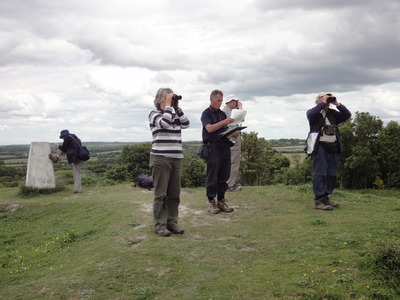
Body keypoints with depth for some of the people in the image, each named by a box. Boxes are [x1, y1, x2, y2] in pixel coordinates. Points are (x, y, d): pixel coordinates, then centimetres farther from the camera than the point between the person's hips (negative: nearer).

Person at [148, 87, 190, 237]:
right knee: (161, 194, -3)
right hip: (160, 158, -6)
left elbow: (186, 124, 2)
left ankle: (172, 223, 16)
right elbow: (165, 123, -19)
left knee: (174, 193, 8)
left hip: (177, 158, 6)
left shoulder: (174, 114, 17)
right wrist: (168, 105, -10)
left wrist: (177, 107, 1)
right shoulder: (154, 113, 0)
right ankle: (160, 225, 3)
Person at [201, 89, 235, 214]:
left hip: (225, 147, 6)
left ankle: (221, 201, 13)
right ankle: (211, 202, 4)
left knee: (224, 176, 6)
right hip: (213, 147, -6)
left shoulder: (222, 114, 19)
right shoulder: (206, 113, 0)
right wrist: (224, 122, -23)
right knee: (212, 176, -3)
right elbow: (209, 128, -15)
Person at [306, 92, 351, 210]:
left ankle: (325, 198, 20)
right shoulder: (314, 113, 4)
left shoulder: (332, 113, 18)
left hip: (333, 147, 6)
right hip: (319, 147, -6)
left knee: (332, 174, 9)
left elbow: (347, 115, 9)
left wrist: (337, 104, 2)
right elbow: (311, 114, -20)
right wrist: (323, 103, -10)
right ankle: (318, 201, -10)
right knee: (320, 173, -10)